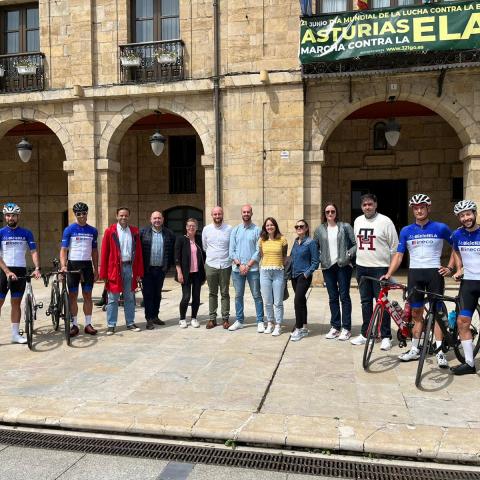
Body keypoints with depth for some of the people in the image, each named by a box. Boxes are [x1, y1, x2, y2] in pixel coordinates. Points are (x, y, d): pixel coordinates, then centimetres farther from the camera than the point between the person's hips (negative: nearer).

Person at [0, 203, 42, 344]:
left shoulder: (26, 233, 5)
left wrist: (37, 268, -15)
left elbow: (34, 252, 1)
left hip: (21, 271, 2)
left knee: (16, 303, 8)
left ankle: (15, 334, 13)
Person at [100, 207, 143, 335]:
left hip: (130, 267, 3)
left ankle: (130, 323, 21)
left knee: (130, 298, 11)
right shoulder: (110, 231, -2)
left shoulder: (134, 232, 7)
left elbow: (138, 253, 7)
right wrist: (104, 274, -8)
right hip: (115, 268, -3)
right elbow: (104, 253, -4)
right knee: (113, 299, 4)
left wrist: (139, 272, 2)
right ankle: (111, 325, 12)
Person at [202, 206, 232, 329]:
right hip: (211, 265, 2)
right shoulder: (206, 229, 4)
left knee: (225, 293, 4)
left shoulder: (229, 229, -1)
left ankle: (225, 319, 12)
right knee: (212, 293, 8)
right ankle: (212, 318, 15)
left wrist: (233, 258, 2)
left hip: (225, 266, -1)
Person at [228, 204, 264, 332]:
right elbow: (232, 250, 4)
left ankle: (260, 322, 9)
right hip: (237, 269, 3)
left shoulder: (257, 230, 0)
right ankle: (239, 321, 20)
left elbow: (258, 251, -5)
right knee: (238, 296, 10)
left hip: (253, 269, -3)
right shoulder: (235, 230, 8)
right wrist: (239, 264, -8)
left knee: (257, 296, 2)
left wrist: (248, 265, -11)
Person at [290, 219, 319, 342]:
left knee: (298, 301, -13)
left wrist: (307, 273, -15)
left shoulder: (311, 242, -8)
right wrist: (290, 271, 9)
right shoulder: (296, 241, 11)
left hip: (304, 276, -7)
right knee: (301, 301, 13)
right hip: (294, 275, 7)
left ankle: (298, 329, -5)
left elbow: (315, 261, -9)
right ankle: (304, 328, 22)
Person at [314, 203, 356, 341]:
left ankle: (346, 328, 7)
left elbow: (356, 244, 0)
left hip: (343, 266, -3)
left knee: (344, 296, 0)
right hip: (328, 267, 3)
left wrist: (349, 254, -12)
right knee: (332, 297, 9)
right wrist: (320, 259, 2)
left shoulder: (345, 227, 2)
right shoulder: (319, 230, 9)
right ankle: (335, 327, 17)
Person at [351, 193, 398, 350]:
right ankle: (365, 334, 21)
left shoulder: (385, 221, -8)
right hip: (362, 267, 6)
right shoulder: (357, 221, 10)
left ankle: (386, 337, 8)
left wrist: (391, 266, -2)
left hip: (379, 268, -5)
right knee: (365, 302, 12)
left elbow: (394, 246, -4)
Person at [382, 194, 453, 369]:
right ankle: (414, 350, 16)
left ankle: (440, 351, 6)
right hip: (414, 273, 2)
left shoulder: (440, 228, 0)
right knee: (416, 313, 8)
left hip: (435, 272, -2)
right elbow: (399, 255, 4)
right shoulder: (406, 231, 6)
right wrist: (388, 274, -7)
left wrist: (450, 267, 0)